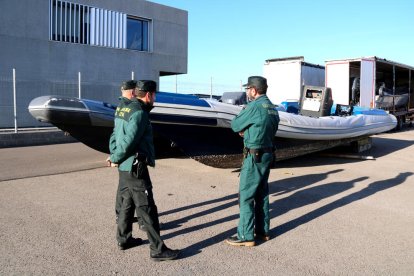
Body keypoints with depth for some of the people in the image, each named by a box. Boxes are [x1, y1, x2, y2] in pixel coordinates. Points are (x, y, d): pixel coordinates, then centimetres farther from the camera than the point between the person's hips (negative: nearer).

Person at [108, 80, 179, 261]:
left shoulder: (123, 108, 10)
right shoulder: (139, 113, -19)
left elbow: (115, 134, 11)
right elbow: (128, 141, -22)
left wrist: (114, 156, 4)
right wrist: (115, 159, -9)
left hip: (125, 167, 9)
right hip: (135, 168, -9)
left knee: (127, 203, 21)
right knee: (147, 209, -3)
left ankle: (123, 239, 34)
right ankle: (158, 250, 5)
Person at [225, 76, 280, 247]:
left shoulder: (254, 106, -17)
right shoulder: (272, 108, 10)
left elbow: (235, 125, -9)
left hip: (254, 157, -9)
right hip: (267, 154, 9)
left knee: (246, 196, -1)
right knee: (262, 194, 16)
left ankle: (245, 236, 5)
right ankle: (263, 231, 24)